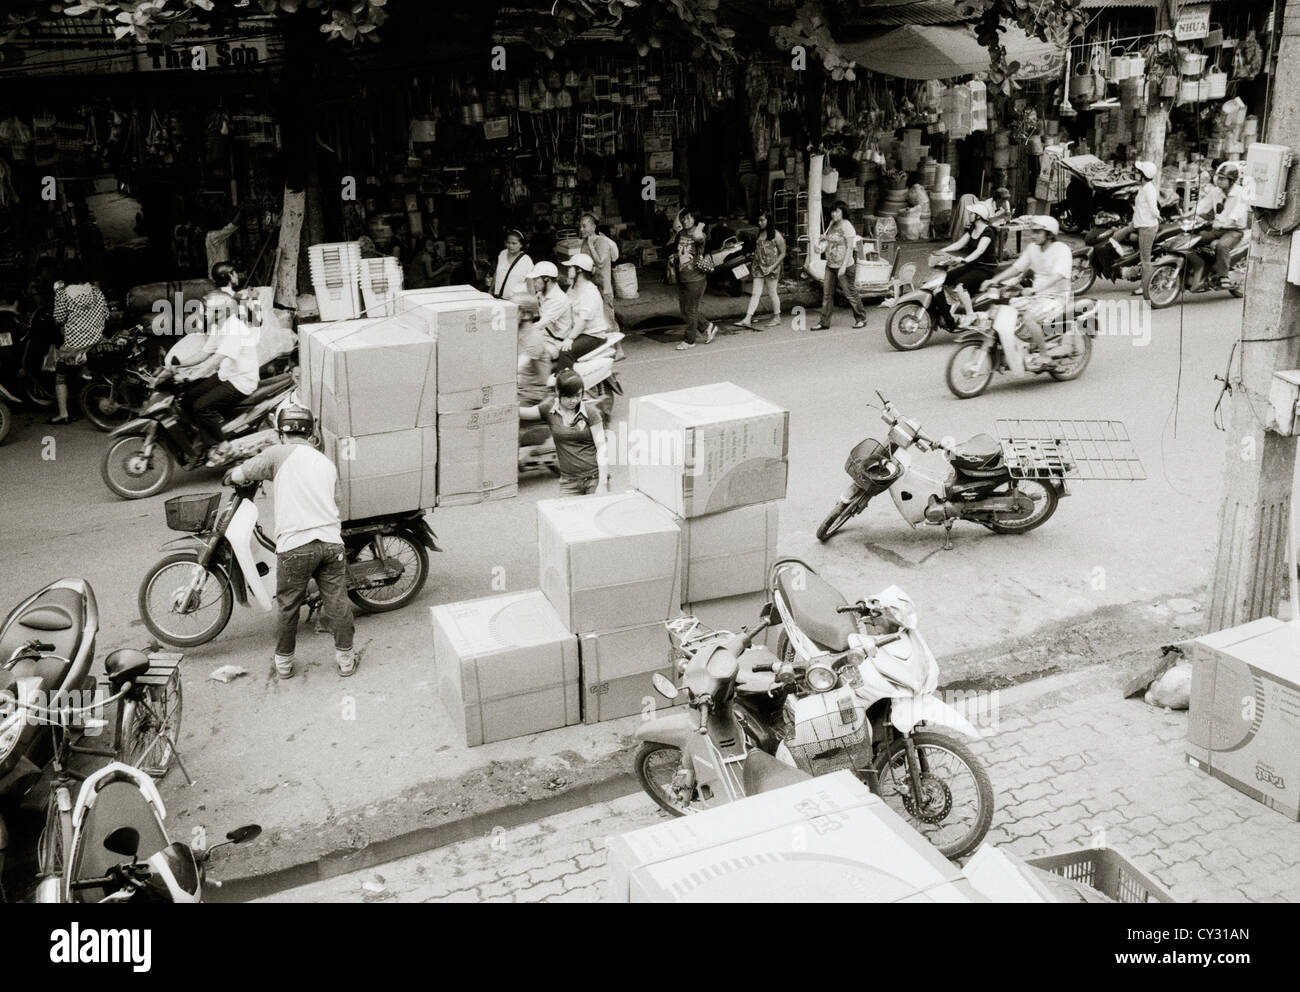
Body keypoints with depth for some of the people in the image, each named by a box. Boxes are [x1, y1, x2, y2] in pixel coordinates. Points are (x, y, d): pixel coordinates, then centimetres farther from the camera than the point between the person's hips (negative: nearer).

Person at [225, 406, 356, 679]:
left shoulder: (279, 454, 1)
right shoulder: (327, 463, 17)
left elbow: (237, 475, 2)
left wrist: (231, 477, 23)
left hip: (294, 546, -3)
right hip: (331, 542, 4)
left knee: (289, 606, 11)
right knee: (337, 603, 11)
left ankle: (284, 662, 23)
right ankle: (346, 658, 17)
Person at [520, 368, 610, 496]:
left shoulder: (590, 411, -4)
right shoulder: (550, 408, 2)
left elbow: (601, 448, -6)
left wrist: (602, 484, -11)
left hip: (595, 477, -1)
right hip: (569, 482, 1)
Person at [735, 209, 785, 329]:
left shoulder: (776, 235, -8)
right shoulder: (758, 234, 9)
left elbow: (782, 253, -7)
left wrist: (773, 267, -15)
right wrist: (754, 264, 7)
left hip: (772, 269, -5)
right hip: (759, 268, 5)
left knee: (772, 293, 5)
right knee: (755, 294, -1)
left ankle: (777, 317, 21)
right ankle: (747, 320, -7)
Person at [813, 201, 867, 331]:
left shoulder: (847, 226, -14)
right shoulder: (832, 224, 9)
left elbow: (850, 248, -17)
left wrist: (844, 266, -22)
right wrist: (824, 240, 0)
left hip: (843, 266, -7)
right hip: (830, 265, 7)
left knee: (850, 293, 2)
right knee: (827, 293, 4)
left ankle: (861, 318, 17)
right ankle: (824, 322, 8)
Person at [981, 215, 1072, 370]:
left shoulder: (1061, 249, -14)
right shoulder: (1033, 248, 9)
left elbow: (1057, 276, -28)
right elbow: (1016, 268, 9)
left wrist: (1036, 289, -43)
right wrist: (994, 280, -6)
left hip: (1056, 298, -8)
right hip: (1036, 296, 8)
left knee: (1029, 318, -32)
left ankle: (1042, 354, -17)